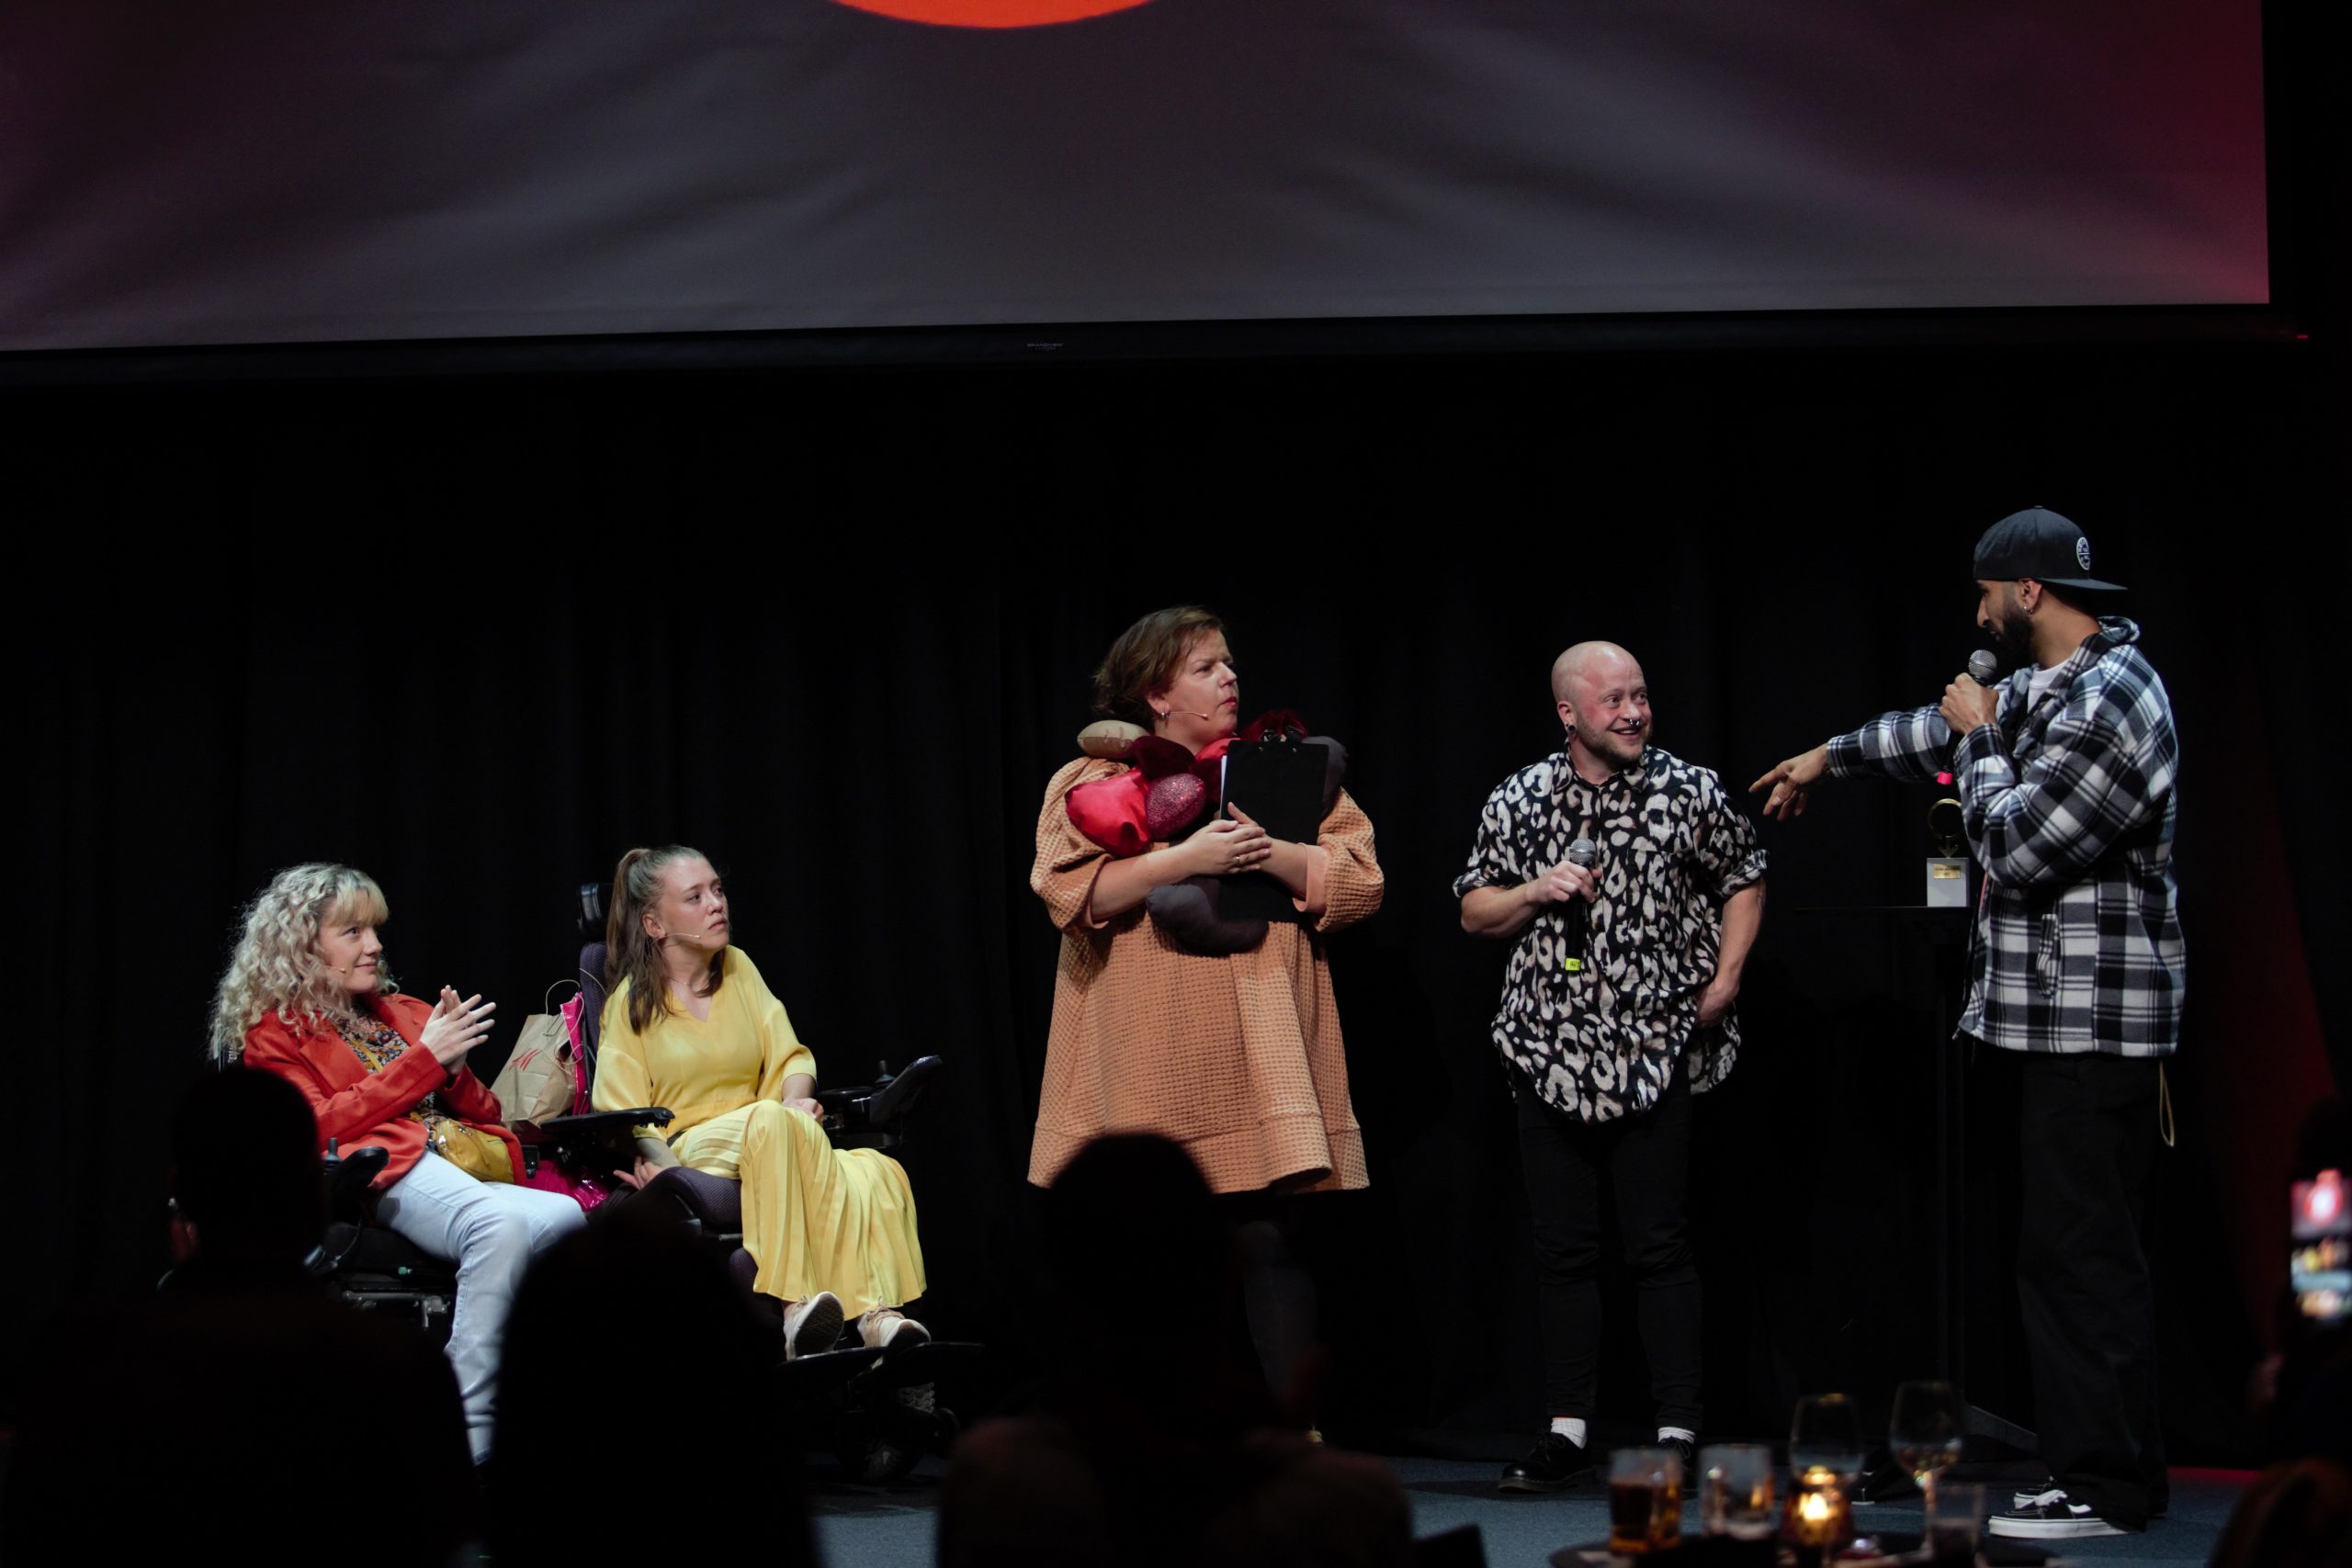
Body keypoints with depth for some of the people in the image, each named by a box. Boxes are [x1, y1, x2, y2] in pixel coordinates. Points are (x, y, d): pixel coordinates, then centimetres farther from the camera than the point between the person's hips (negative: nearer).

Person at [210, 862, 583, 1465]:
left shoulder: (405, 1013, 32)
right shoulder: (275, 1035, 17)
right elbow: (320, 1127, 0)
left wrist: (457, 1070, 7)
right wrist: (423, 1059, -1)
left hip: (470, 1161, 5)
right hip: (393, 1173, -5)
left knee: (566, 1219, -33)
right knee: (502, 1226, -39)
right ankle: (469, 1438, -42)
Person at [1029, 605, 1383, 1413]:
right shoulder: (1092, 784, 6)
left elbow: (1360, 881, 6)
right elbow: (1070, 892, -10)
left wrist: (1269, 854, -11)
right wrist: (1185, 858, -17)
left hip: (1257, 1058, 2)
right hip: (1147, 1066, -1)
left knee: (1271, 1242, -5)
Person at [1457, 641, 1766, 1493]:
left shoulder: (1691, 792, 0)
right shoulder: (1518, 801, 4)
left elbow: (1744, 882, 12)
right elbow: (1474, 912, 10)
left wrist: (1725, 978, 0)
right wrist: (1536, 893, -9)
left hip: (1655, 1052, -2)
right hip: (1551, 1051, 2)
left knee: (1661, 1246, -2)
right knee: (1562, 1249, 6)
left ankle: (1678, 1431, 3)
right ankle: (1567, 1431, 12)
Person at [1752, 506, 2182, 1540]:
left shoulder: (2106, 704, -17)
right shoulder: (2053, 685, 15)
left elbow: (2014, 851, -18)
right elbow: (1949, 731, 33)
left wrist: (1979, 742, -4)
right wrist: (1831, 756, 42)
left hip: (2092, 1026, -10)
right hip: (2068, 1022, 10)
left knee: (2081, 1256, -9)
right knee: (2074, 1253, 11)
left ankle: (2108, 1489, -6)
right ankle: (2097, 1467, 14)